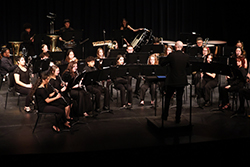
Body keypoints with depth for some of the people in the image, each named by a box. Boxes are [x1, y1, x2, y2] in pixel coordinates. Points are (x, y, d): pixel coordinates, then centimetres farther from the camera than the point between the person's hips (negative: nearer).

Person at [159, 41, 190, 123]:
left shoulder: (171, 55, -13)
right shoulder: (186, 56, -5)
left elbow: (162, 63, -3)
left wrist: (162, 58, 17)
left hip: (171, 81, -2)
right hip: (182, 81, 2)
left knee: (167, 97, 17)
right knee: (179, 99, 10)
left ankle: (165, 115, 24)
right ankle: (178, 118, 12)